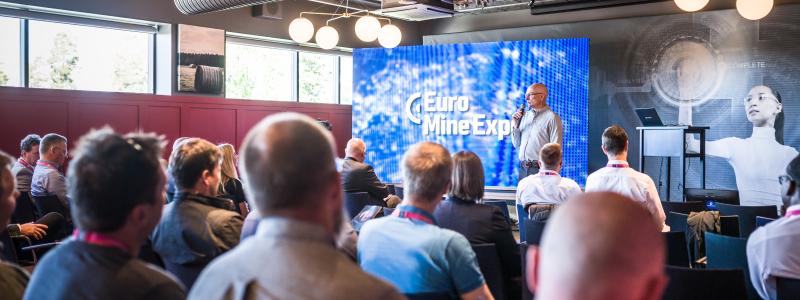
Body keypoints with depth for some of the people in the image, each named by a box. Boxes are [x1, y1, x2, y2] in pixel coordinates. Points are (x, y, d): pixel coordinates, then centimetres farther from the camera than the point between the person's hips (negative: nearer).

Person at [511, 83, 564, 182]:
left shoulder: (552, 118, -6)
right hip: (523, 169, 6)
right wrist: (516, 125, 5)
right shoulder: (526, 115, 13)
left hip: (540, 170, -6)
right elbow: (517, 144, 18)